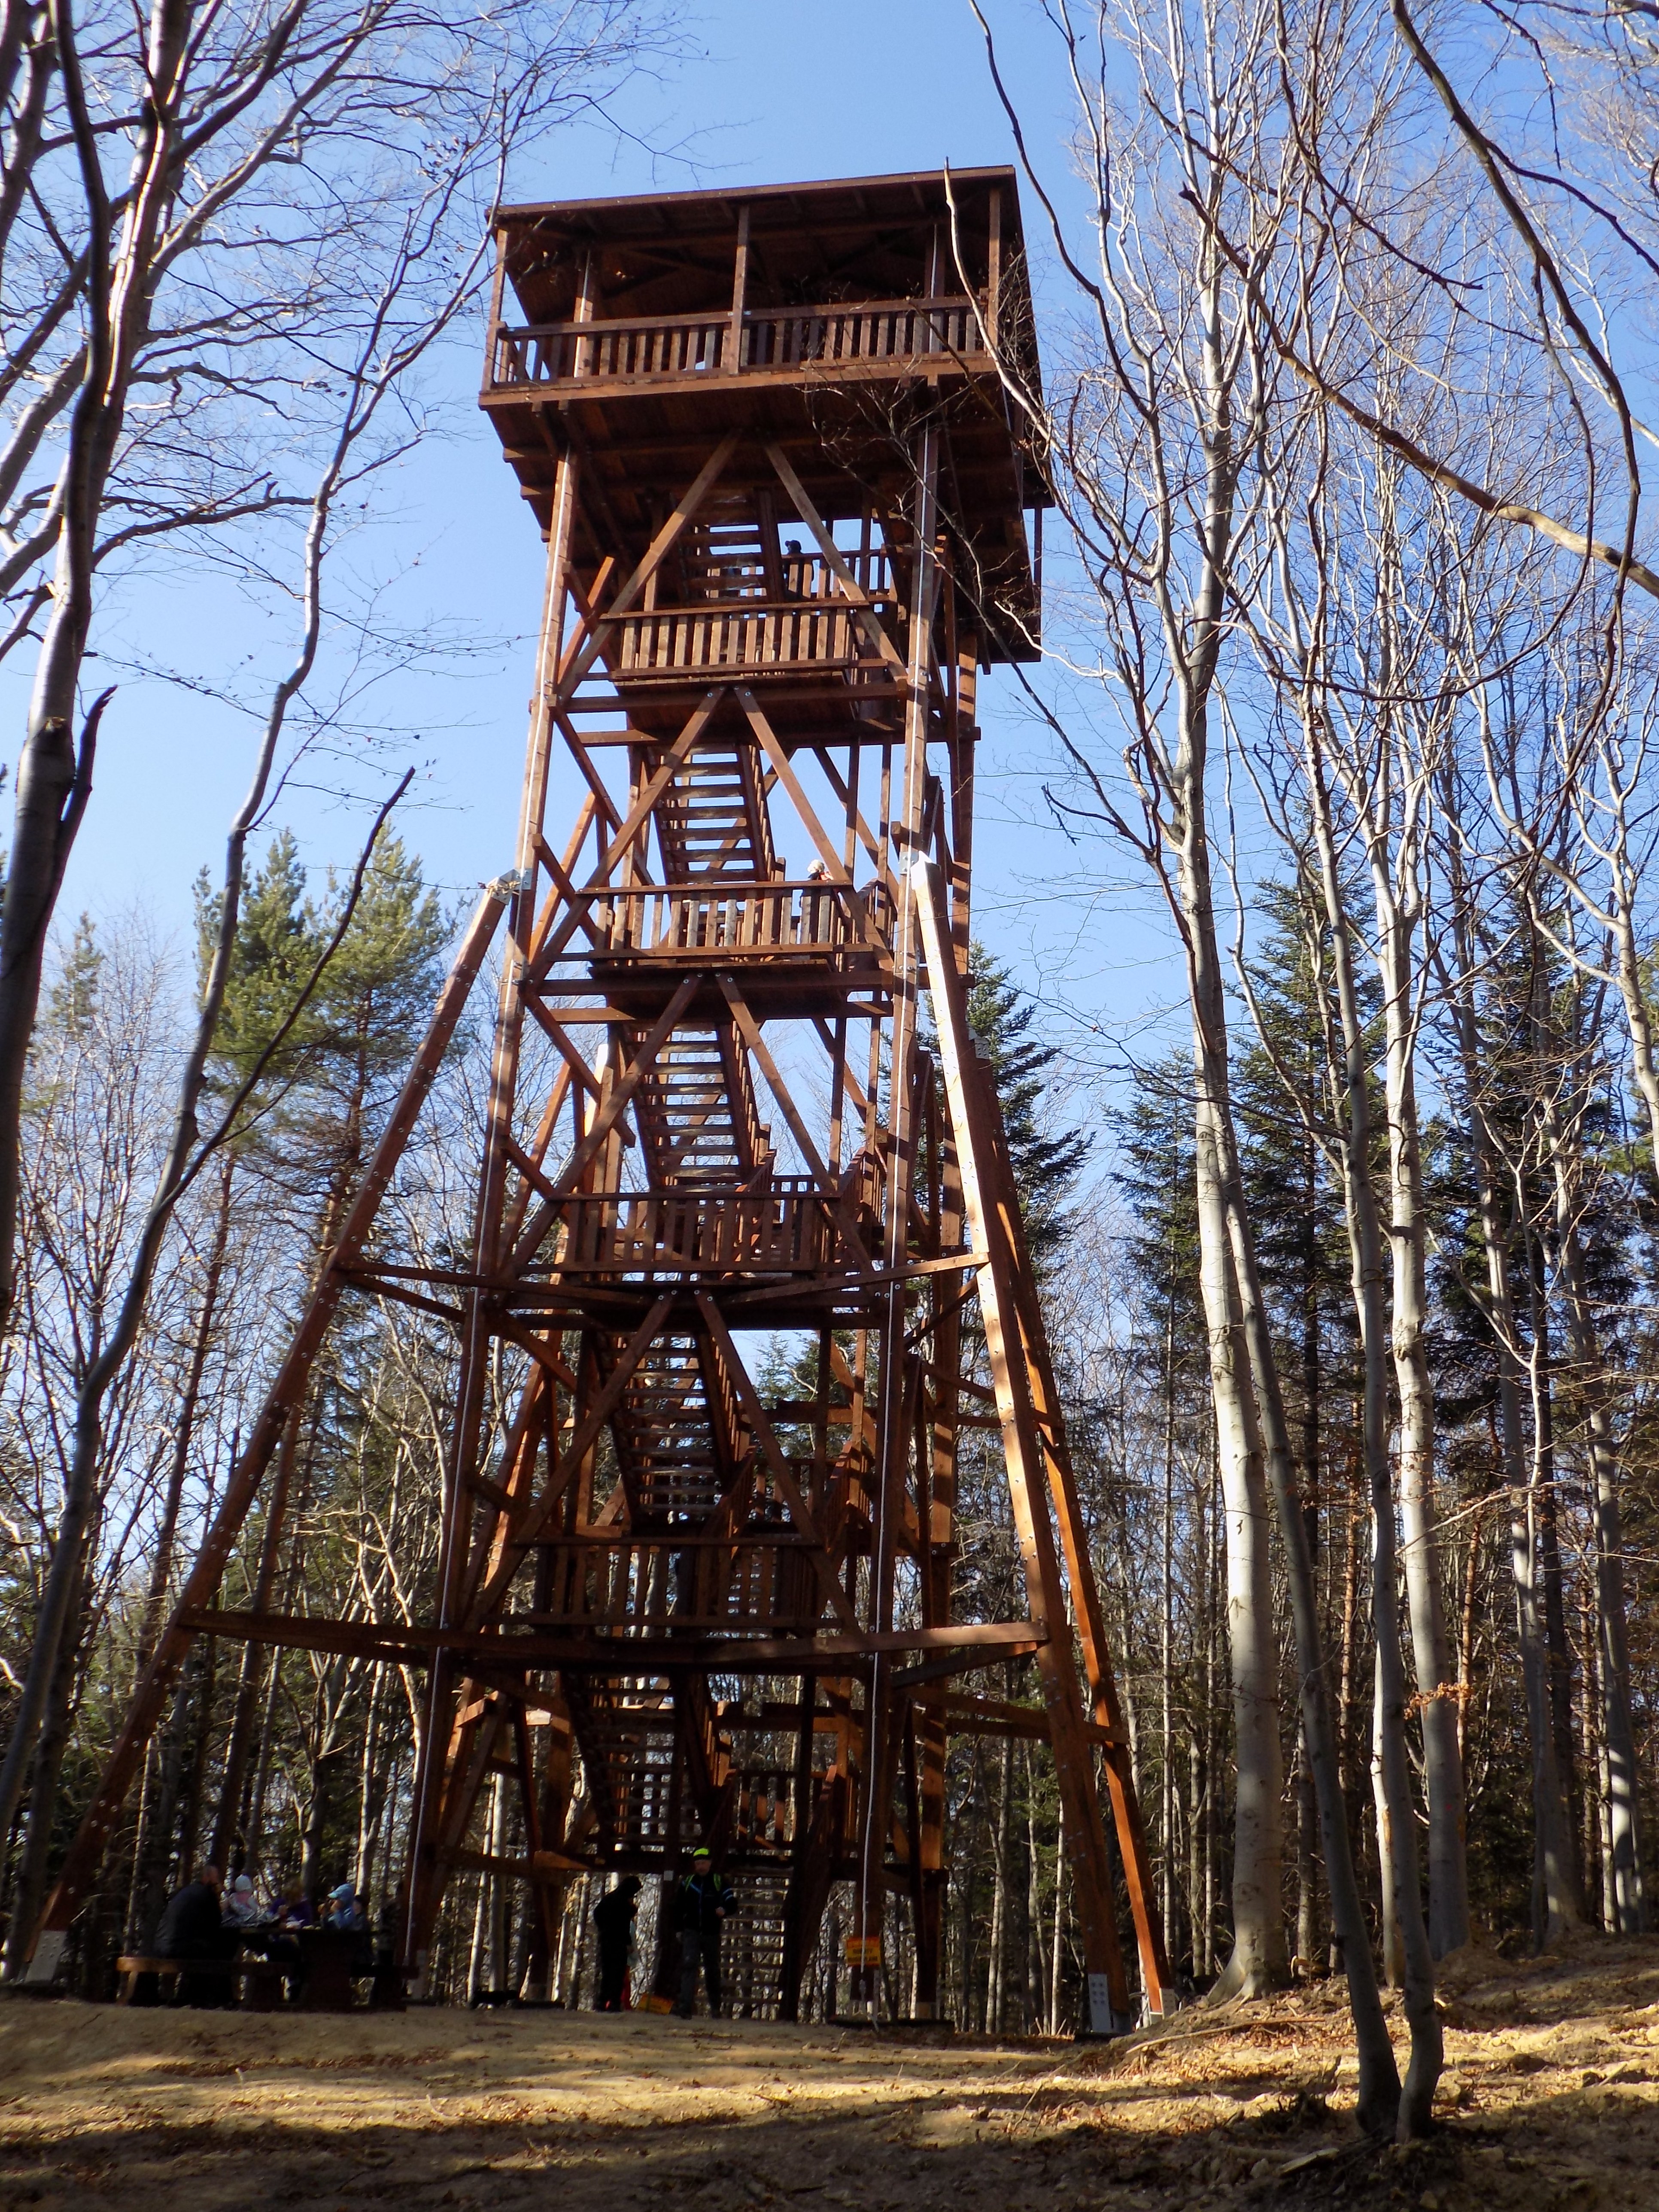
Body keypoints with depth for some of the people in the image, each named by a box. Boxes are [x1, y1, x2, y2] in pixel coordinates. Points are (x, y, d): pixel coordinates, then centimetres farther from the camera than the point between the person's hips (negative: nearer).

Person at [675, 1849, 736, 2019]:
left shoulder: (720, 1881, 0)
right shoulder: (687, 1882, 8)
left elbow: (733, 1903, -7)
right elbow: (680, 1907, 17)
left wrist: (725, 1910, -29)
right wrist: (679, 1930, 13)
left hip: (712, 1933, -1)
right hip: (691, 1932, 1)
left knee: (713, 1970, 9)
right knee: (688, 1965, -15)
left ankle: (715, 2007, 25)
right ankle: (686, 2006, -22)